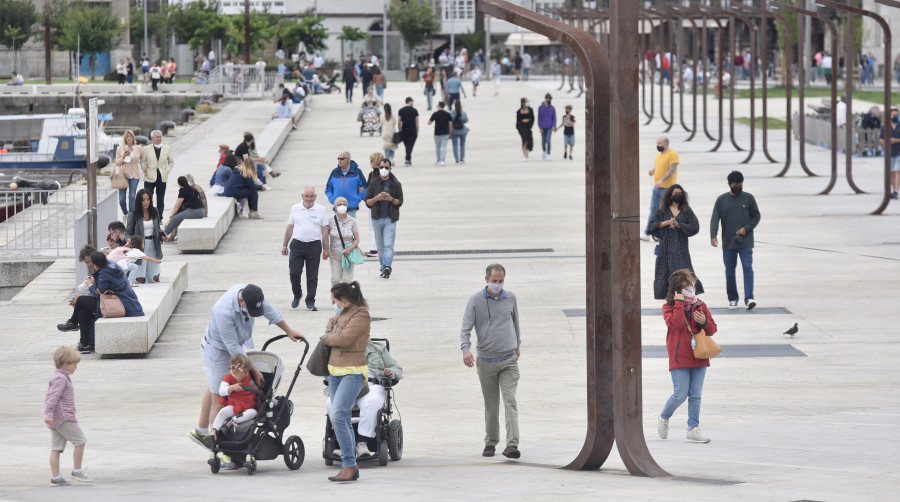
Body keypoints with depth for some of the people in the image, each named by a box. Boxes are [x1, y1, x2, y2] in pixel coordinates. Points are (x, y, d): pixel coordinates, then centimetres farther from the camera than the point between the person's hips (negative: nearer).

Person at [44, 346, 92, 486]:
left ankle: (55, 478, 4)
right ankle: (77, 471, 5)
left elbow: (49, 397, 27)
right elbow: (53, 396, -22)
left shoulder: (56, 377, 19)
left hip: (56, 420, 10)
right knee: (79, 441, -1)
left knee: (56, 448, 6)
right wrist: (49, 414, -28)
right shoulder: (61, 378, -13)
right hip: (64, 418, -10)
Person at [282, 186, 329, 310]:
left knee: (312, 276, 1)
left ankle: (310, 302, 7)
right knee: (294, 273, -5)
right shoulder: (295, 208, 7)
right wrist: (285, 245, 11)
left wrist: (325, 249, 1)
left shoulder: (320, 210, 3)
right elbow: (289, 228, 13)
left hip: (314, 245, -1)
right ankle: (297, 295, 20)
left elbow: (325, 231, 5)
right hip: (297, 245, 1)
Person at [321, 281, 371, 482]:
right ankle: (350, 467, 12)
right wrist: (329, 333, 16)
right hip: (335, 372, 9)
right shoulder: (342, 314, 14)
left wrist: (326, 338, -1)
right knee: (344, 420, 8)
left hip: (353, 372, -9)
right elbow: (332, 322, 36)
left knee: (337, 416, -20)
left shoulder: (360, 315, -12)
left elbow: (343, 338, -20)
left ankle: (349, 466, -19)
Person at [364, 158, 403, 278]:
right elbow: (367, 202, 7)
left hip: (390, 219, -3)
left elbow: (400, 202, 4)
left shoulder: (396, 184, 5)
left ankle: (387, 267, -25)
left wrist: (390, 199, -15)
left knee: (388, 245, -14)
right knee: (380, 246, 6)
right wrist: (376, 198, -12)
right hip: (377, 219, 3)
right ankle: (384, 267, 15)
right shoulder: (373, 183, 9)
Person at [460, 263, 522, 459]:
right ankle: (490, 442, 22)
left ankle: (512, 444, -20)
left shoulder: (510, 298, 6)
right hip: (486, 361, -1)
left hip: (509, 360, 1)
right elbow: (465, 328, -8)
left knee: (510, 401, -12)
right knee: (491, 405, 7)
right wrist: (465, 349, -25)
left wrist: (517, 345, 32)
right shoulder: (475, 300, -3)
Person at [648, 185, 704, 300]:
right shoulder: (662, 210, 10)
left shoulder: (687, 211, 9)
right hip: (665, 246, 1)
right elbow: (652, 225, 2)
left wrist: (678, 224, -9)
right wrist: (667, 222, -11)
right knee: (664, 271, -1)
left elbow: (694, 227, 1)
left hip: (680, 247, -1)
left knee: (683, 269, -12)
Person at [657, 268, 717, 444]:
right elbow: (676, 324, -20)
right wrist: (679, 303, -17)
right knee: (680, 395, -6)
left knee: (695, 396, 3)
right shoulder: (668, 307, -1)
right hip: (679, 358, -4)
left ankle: (693, 429, 9)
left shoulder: (700, 305, 10)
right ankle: (664, 418, 21)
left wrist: (704, 322, -9)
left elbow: (712, 329, 11)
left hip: (699, 358, 4)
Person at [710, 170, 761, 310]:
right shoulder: (722, 200, 4)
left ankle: (749, 298, -17)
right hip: (728, 243, 1)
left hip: (746, 242, -1)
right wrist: (713, 236, -16)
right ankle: (732, 299, 17)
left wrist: (746, 228, -8)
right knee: (730, 271, 6)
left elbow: (756, 216, 8)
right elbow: (715, 219, -1)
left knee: (748, 269, -12)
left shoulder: (748, 198, 5)